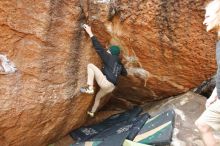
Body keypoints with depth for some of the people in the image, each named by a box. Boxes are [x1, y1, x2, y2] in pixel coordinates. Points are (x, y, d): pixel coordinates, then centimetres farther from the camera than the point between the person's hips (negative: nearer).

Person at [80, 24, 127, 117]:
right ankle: (92, 112, 57)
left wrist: (90, 33, -6)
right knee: (98, 97, 36)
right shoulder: (119, 64, 18)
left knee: (90, 65, -6)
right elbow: (125, 73, 32)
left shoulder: (109, 58, -1)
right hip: (111, 87, 9)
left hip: (105, 82, -9)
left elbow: (99, 48, -8)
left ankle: (89, 87, -15)